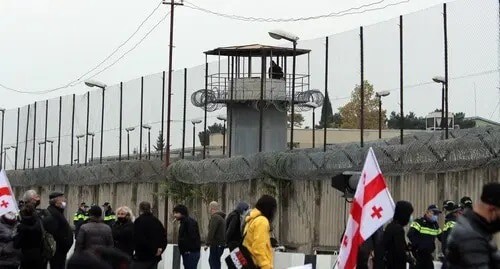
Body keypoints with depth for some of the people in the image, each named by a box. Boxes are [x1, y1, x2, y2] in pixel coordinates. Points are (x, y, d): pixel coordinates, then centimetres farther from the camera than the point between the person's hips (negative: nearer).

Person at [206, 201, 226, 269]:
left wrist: (208, 243, -21)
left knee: (215, 262, -8)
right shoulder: (221, 217, 18)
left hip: (216, 245, -10)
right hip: (220, 244, 10)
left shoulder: (215, 217, -15)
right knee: (211, 260, 20)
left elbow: (211, 231, -22)